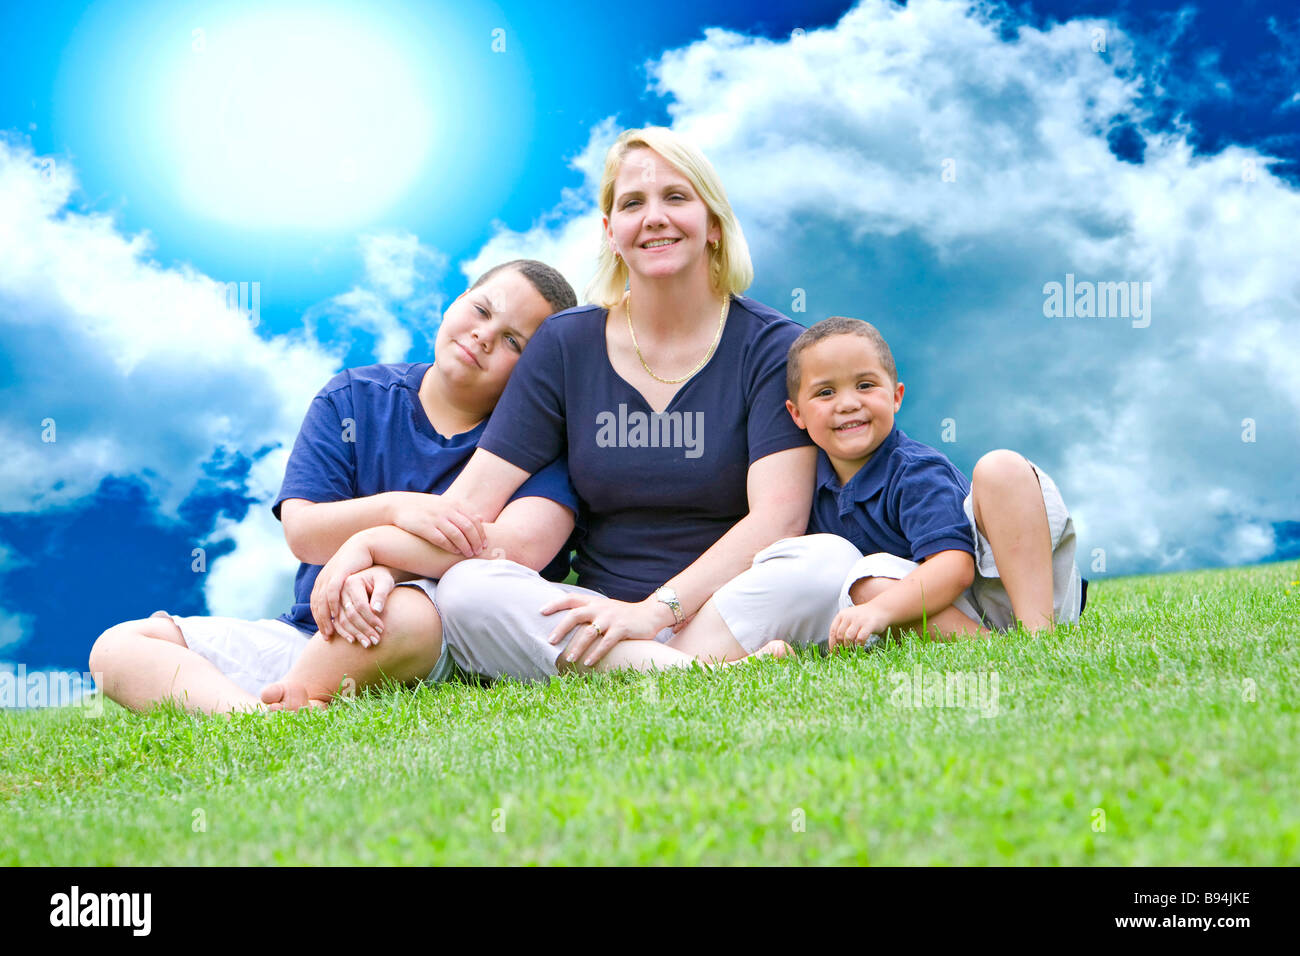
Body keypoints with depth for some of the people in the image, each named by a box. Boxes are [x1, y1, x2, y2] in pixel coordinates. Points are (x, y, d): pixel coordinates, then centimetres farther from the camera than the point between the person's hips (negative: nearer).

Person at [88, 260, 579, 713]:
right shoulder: (354, 398, 10)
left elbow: (523, 545, -20)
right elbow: (302, 531, -1)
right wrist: (394, 508, -22)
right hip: (310, 632, 5)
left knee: (406, 614, -42)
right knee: (119, 646, -12)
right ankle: (249, 715, -40)